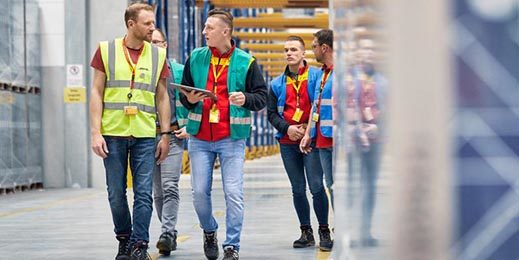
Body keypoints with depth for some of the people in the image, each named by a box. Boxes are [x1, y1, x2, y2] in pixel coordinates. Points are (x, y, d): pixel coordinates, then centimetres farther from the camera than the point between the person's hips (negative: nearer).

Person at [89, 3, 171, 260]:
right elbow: (97, 93, 2)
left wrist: (165, 135, 6)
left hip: (145, 135, 1)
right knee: (116, 193, 5)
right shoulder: (106, 50, 2)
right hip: (113, 134, -1)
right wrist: (95, 132, -5)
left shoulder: (158, 55, 8)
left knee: (143, 193, -4)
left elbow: (162, 97, 11)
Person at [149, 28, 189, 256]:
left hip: (172, 135, -3)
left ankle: (167, 234, -19)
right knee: (157, 191, 8)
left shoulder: (178, 71, 5)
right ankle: (170, 232, 19)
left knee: (170, 187, -14)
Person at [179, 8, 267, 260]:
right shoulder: (196, 58, 8)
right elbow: (183, 93, 16)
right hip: (199, 138, 3)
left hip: (232, 139, -3)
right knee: (200, 192, 3)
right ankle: (209, 232, 30)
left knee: (233, 194, -7)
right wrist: (189, 99, -7)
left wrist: (245, 99, -18)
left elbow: (262, 97, 3)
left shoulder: (246, 62, 0)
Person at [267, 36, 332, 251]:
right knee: (298, 190, 8)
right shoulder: (277, 84, 11)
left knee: (316, 187, -10)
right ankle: (306, 233, 16)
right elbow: (271, 113, 12)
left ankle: (324, 232, 0)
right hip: (288, 143, 4)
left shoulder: (317, 76, 0)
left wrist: (310, 127, -10)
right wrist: (287, 128, -6)